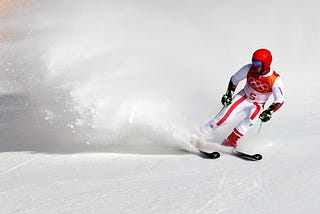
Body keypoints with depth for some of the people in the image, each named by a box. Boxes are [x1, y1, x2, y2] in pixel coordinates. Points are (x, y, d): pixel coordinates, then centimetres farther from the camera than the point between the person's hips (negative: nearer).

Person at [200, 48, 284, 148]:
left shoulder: (275, 80, -25)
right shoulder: (249, 69, -20)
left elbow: (280, 100, -15)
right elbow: (234, 79, -1)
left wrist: (269, 112, -28)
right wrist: (229, 94, -9)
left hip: (257, 105, -1)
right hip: (244, 97, 1)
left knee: (250, 120, -32)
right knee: (226, 117, -19)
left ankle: (230, 141, -22)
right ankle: (206, 130, 1)